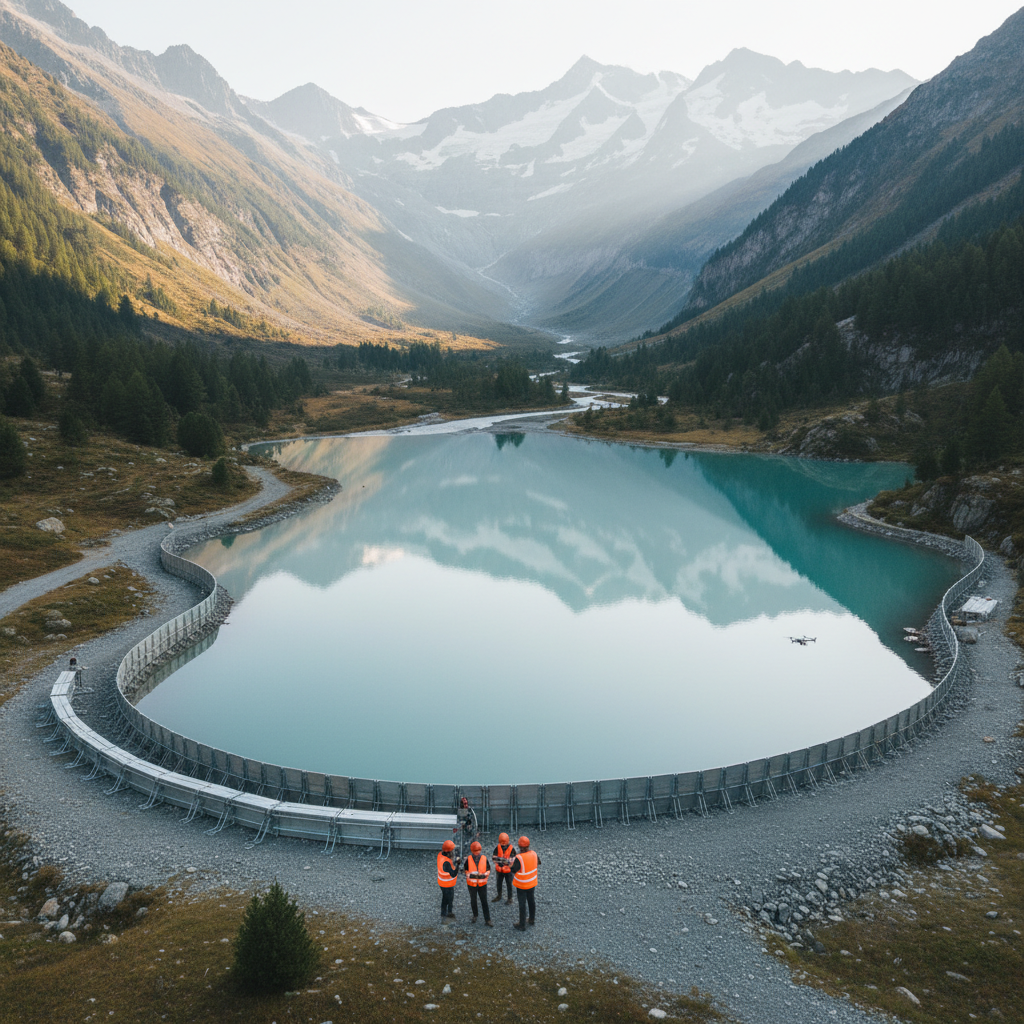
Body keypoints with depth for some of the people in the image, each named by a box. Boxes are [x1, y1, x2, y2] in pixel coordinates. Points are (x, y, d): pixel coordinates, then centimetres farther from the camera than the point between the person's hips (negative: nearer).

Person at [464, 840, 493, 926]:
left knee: (484, 902, 1)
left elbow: (488, 870, -2)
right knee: (473, 901, 18)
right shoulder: (468, 859, -14)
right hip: (472, 884, 0)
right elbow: (466, 871, -4)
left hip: (482, 884, 0)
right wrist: (471, 875, -23)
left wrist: (484, 875, -22)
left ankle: (487, 920, 6)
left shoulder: (484, 858, -11)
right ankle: (475, 915, 41)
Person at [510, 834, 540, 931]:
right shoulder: (534, 853, -13)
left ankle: (522, 925, 21)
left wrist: (512, 864, -4)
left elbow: (513, 871, -21)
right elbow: (537, 864, 5)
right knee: (531, 901, 23)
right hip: (532, 883, 5)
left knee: (522, 904, 9)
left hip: (521, 885, -5)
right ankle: (531, 919, 40)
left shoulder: (519, 858, -31)